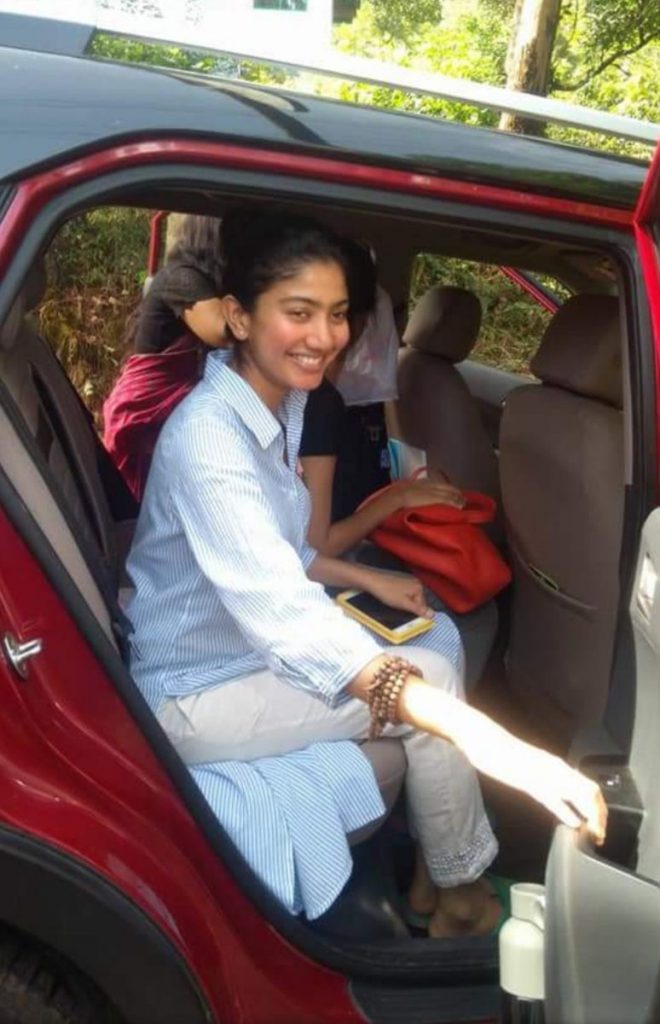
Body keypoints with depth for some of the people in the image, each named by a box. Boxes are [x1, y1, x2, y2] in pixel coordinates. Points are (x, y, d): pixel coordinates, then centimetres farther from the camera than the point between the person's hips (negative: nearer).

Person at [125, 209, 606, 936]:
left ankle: (434, 868, 16)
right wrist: (484, 739, -49)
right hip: (194, 691, -9)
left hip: (251, 645, 9)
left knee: (438, 634, 6)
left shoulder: (280, 403, 0)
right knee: (429, 676, -16)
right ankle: (462, 890, 8)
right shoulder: (207, 437, -29)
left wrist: (367, 580, 1)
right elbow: (285, 618, -42)